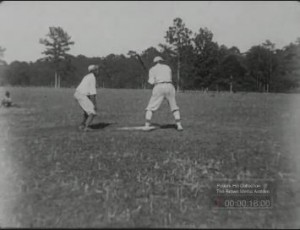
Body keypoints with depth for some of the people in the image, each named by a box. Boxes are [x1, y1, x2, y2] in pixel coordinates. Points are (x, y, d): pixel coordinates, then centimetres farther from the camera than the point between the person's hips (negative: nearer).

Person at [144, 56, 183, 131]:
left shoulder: (152, 69, 10)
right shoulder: (168, 67, 21)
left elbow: (151, 82, 1)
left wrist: (149, 80, 24)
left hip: (159, 88, -3)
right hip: (169, 87, 3)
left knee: (150, 108, 5)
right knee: (174, 107, 16)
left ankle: (147, 126, -7)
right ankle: (179, 125, 5)